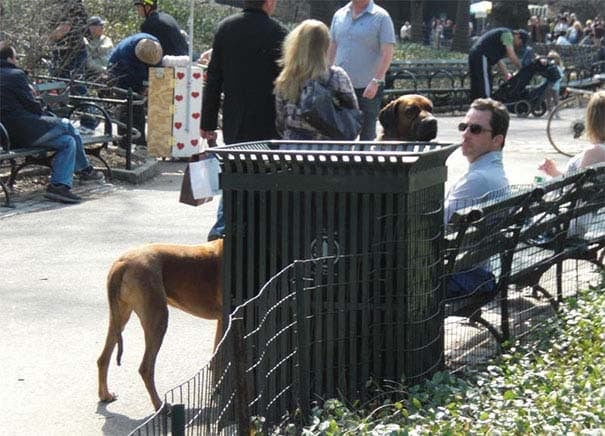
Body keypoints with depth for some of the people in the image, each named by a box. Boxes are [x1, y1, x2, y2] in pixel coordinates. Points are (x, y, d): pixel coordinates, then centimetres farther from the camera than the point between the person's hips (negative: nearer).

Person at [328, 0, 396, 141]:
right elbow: (332, 49, 17)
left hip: (368, 88, -4)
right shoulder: (339, 15, 11)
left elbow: (387, 54, -10)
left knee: (367, 134, 2)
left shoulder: (381, 17, -5)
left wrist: (375, 82, -18)